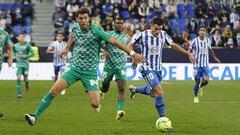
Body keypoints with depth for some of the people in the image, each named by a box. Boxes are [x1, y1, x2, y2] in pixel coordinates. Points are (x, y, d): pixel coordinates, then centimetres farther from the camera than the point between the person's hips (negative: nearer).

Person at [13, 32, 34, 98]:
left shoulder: (27, 45, -7)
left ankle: (27, 85, 46)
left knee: (25, 79, 9)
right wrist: (16, 56, 0)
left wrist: (26, 56, -17)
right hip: (19, 65, 1)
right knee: (18, 78, -14)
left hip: (26, 64, -1)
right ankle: (19, 93, -11)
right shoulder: (15, 45, 2)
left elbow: (32, 53, -2)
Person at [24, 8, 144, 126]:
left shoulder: (96, 31, -16)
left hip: (90, 72, -3)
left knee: (95, 104, -13)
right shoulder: (75, 27, -1)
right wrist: (67, 47, 31)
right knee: (54, 91, -11)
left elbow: (115, 42, -18)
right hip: (74, 67, 3)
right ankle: (35, 116, -6)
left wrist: (132, 53, -22)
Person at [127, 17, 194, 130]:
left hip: (158, 68, 7)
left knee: (153, 93, 21)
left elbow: (174, 45, 8)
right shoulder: (143, 35, -16)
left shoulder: (163, 35, -4)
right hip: (146, 68, -6)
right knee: (159, 92, -21)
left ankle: (134, 89, 50)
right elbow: (129, 46, -8)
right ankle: (163, 119, -16)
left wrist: (188, 53, 0)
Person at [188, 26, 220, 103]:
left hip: (205, 64, 3)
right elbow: (189, 50, -2)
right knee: (197, 81, 1)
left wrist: (215, 58, 24)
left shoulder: (208, 40, 2)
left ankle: (200, 87, 22)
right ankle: (195, 97, 21)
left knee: (206, 80, -12)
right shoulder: (195, 41, -9)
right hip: (197, 64, -3)